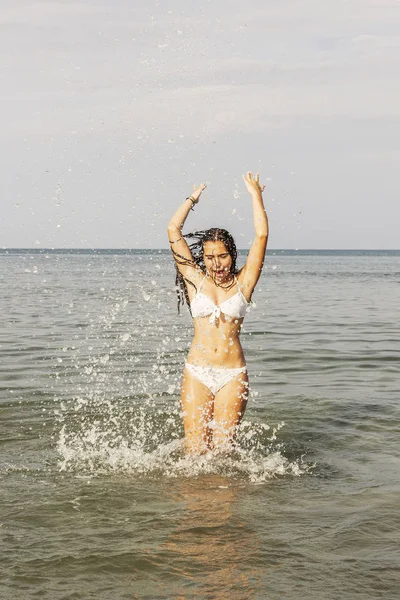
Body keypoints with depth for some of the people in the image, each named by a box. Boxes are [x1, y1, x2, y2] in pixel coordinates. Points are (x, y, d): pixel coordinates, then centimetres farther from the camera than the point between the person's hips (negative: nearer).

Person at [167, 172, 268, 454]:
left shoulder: (243, 282, 4)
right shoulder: (196, 280, 5)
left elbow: (262, 236, -2)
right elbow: (173, 229, 3)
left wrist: (256, 195, 5)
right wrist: (193, 198, 13)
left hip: (233, 375, 0)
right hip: (197, 372, 0)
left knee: (224, 447, 0)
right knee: (195, 450, -2)